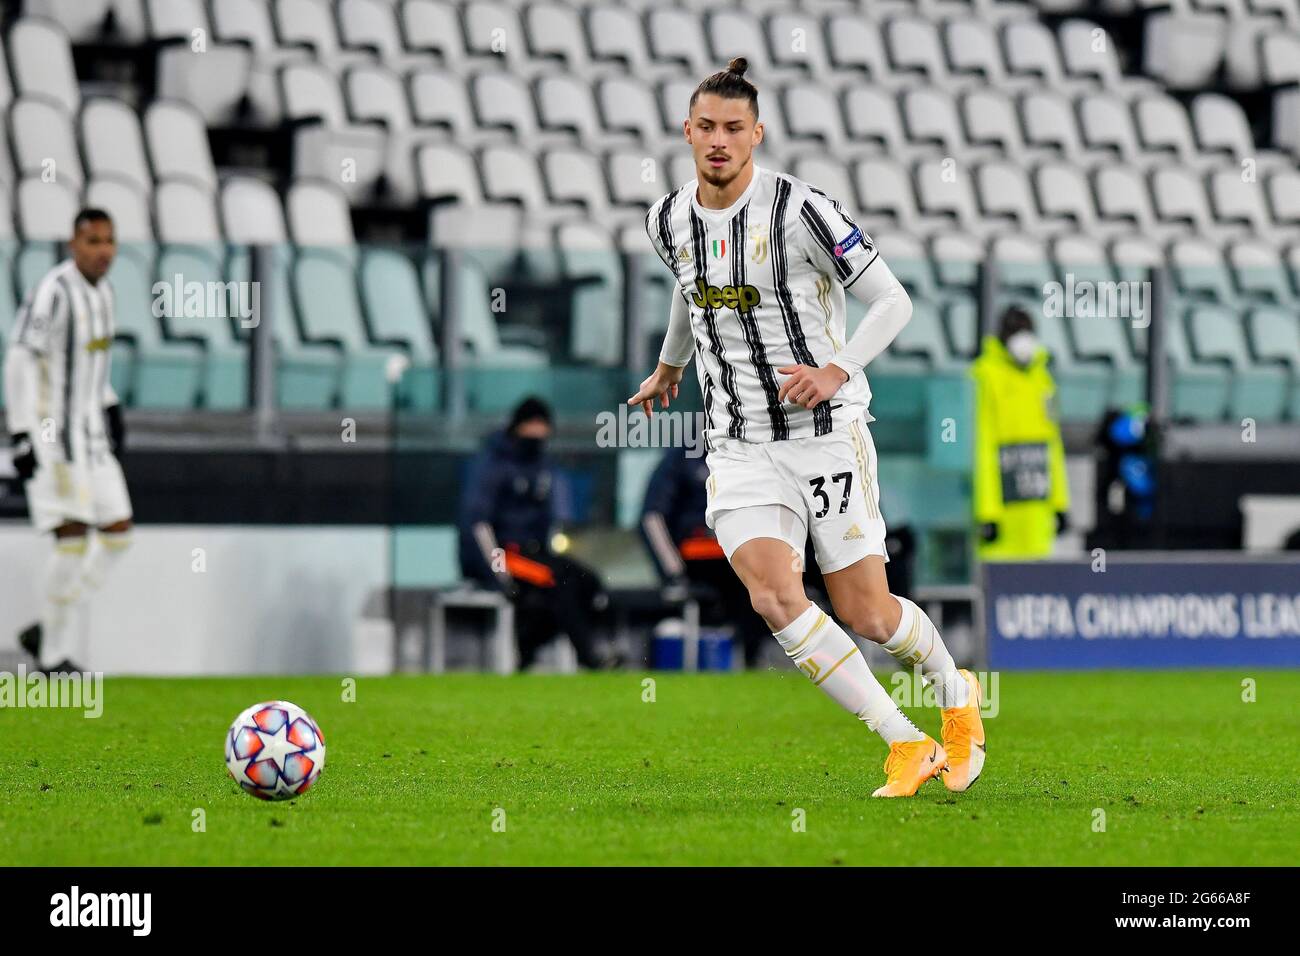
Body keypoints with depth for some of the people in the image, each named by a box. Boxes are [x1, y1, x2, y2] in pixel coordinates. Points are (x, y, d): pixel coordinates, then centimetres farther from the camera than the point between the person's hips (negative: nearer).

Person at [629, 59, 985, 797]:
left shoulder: (800, 209, -14)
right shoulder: (670, 221, 4)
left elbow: (894, 301, -11)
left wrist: (838, 371, -24)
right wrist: (669, 366, 43)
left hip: (826, 432, -4)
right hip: (739, 448, 4)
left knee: (863, 613, -1)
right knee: (772, 593, -20)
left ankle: (957, 692, 33)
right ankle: (908, 748, -13)